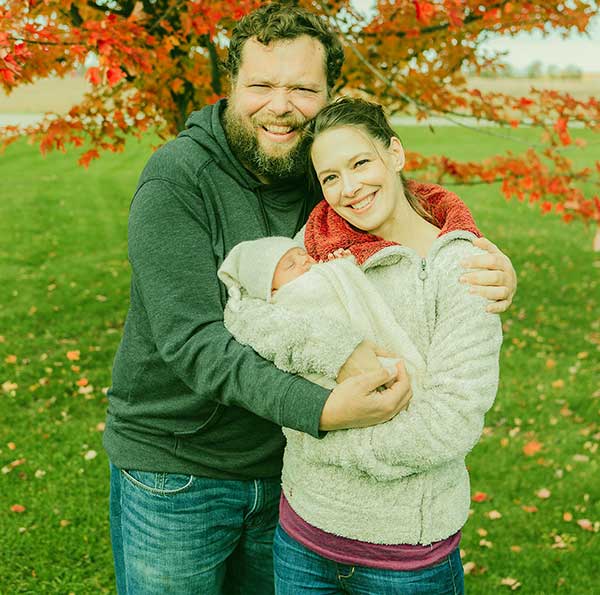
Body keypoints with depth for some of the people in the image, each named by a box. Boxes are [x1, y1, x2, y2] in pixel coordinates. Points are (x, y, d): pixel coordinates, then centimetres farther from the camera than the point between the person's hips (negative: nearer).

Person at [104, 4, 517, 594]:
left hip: (284, 465, 5)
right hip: (175, 473, -4)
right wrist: (322, 408, -38)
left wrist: (490, 276, -24)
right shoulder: (177, 177, -18)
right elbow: (192, 337, -26)